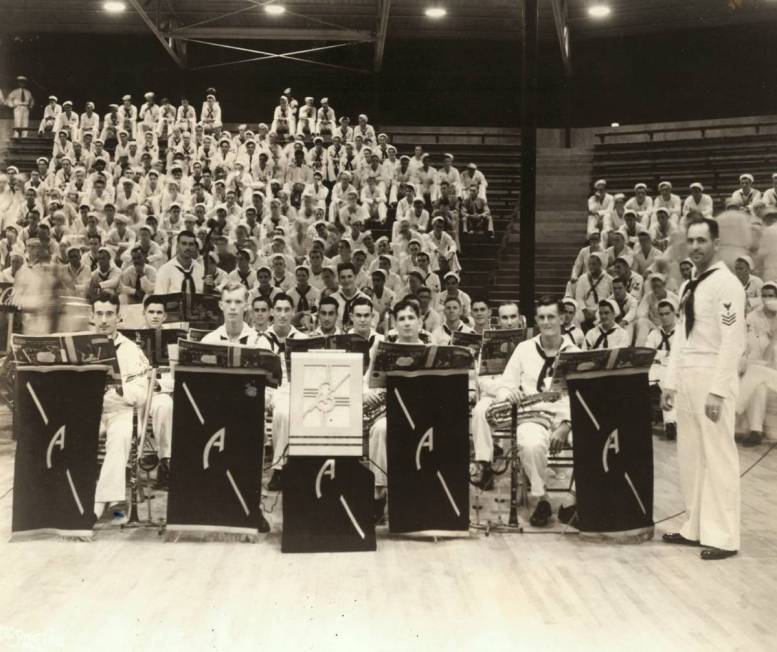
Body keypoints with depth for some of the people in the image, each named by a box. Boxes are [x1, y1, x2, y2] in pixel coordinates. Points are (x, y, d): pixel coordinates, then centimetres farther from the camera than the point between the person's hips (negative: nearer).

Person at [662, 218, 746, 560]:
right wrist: (670, 382, 12)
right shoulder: (688, 286, 14)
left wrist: (718, 390, -20)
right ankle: (694, 528, 22)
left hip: (712, 377, -8)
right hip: (686, 377, 8)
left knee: (718, 457, -2)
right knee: (690, 457, 12)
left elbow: (733, 342, -16)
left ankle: (722, 537, 6)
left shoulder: (726, 284, -11)